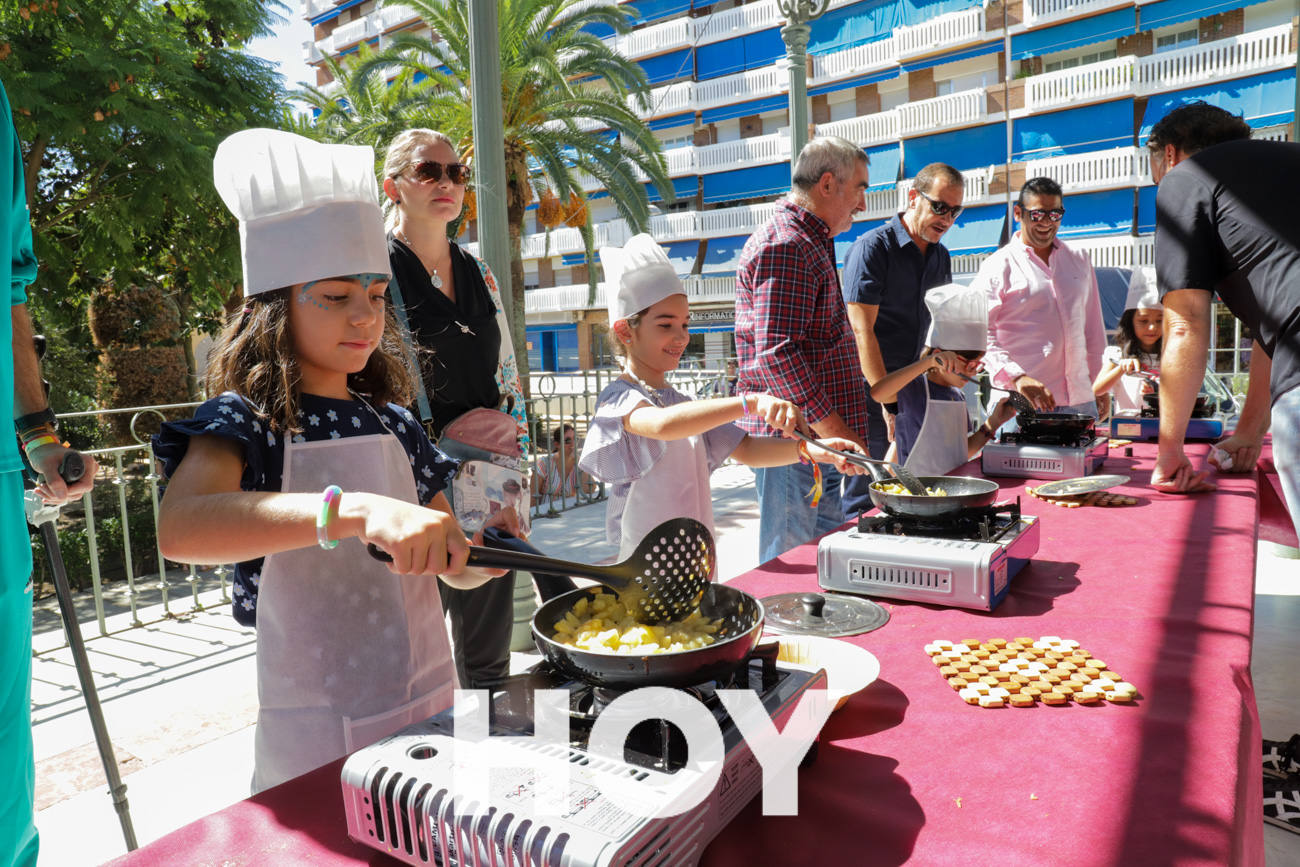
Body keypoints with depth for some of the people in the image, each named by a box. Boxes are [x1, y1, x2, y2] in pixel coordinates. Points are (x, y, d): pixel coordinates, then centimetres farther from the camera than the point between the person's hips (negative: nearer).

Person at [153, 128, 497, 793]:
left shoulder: (392, 423, 5)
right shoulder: (243, 420, -10)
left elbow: (456, 567, 10)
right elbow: (178, 528, -33)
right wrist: (353, 509, -44)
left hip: (431, 709, 6)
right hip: (317, 740, -5)